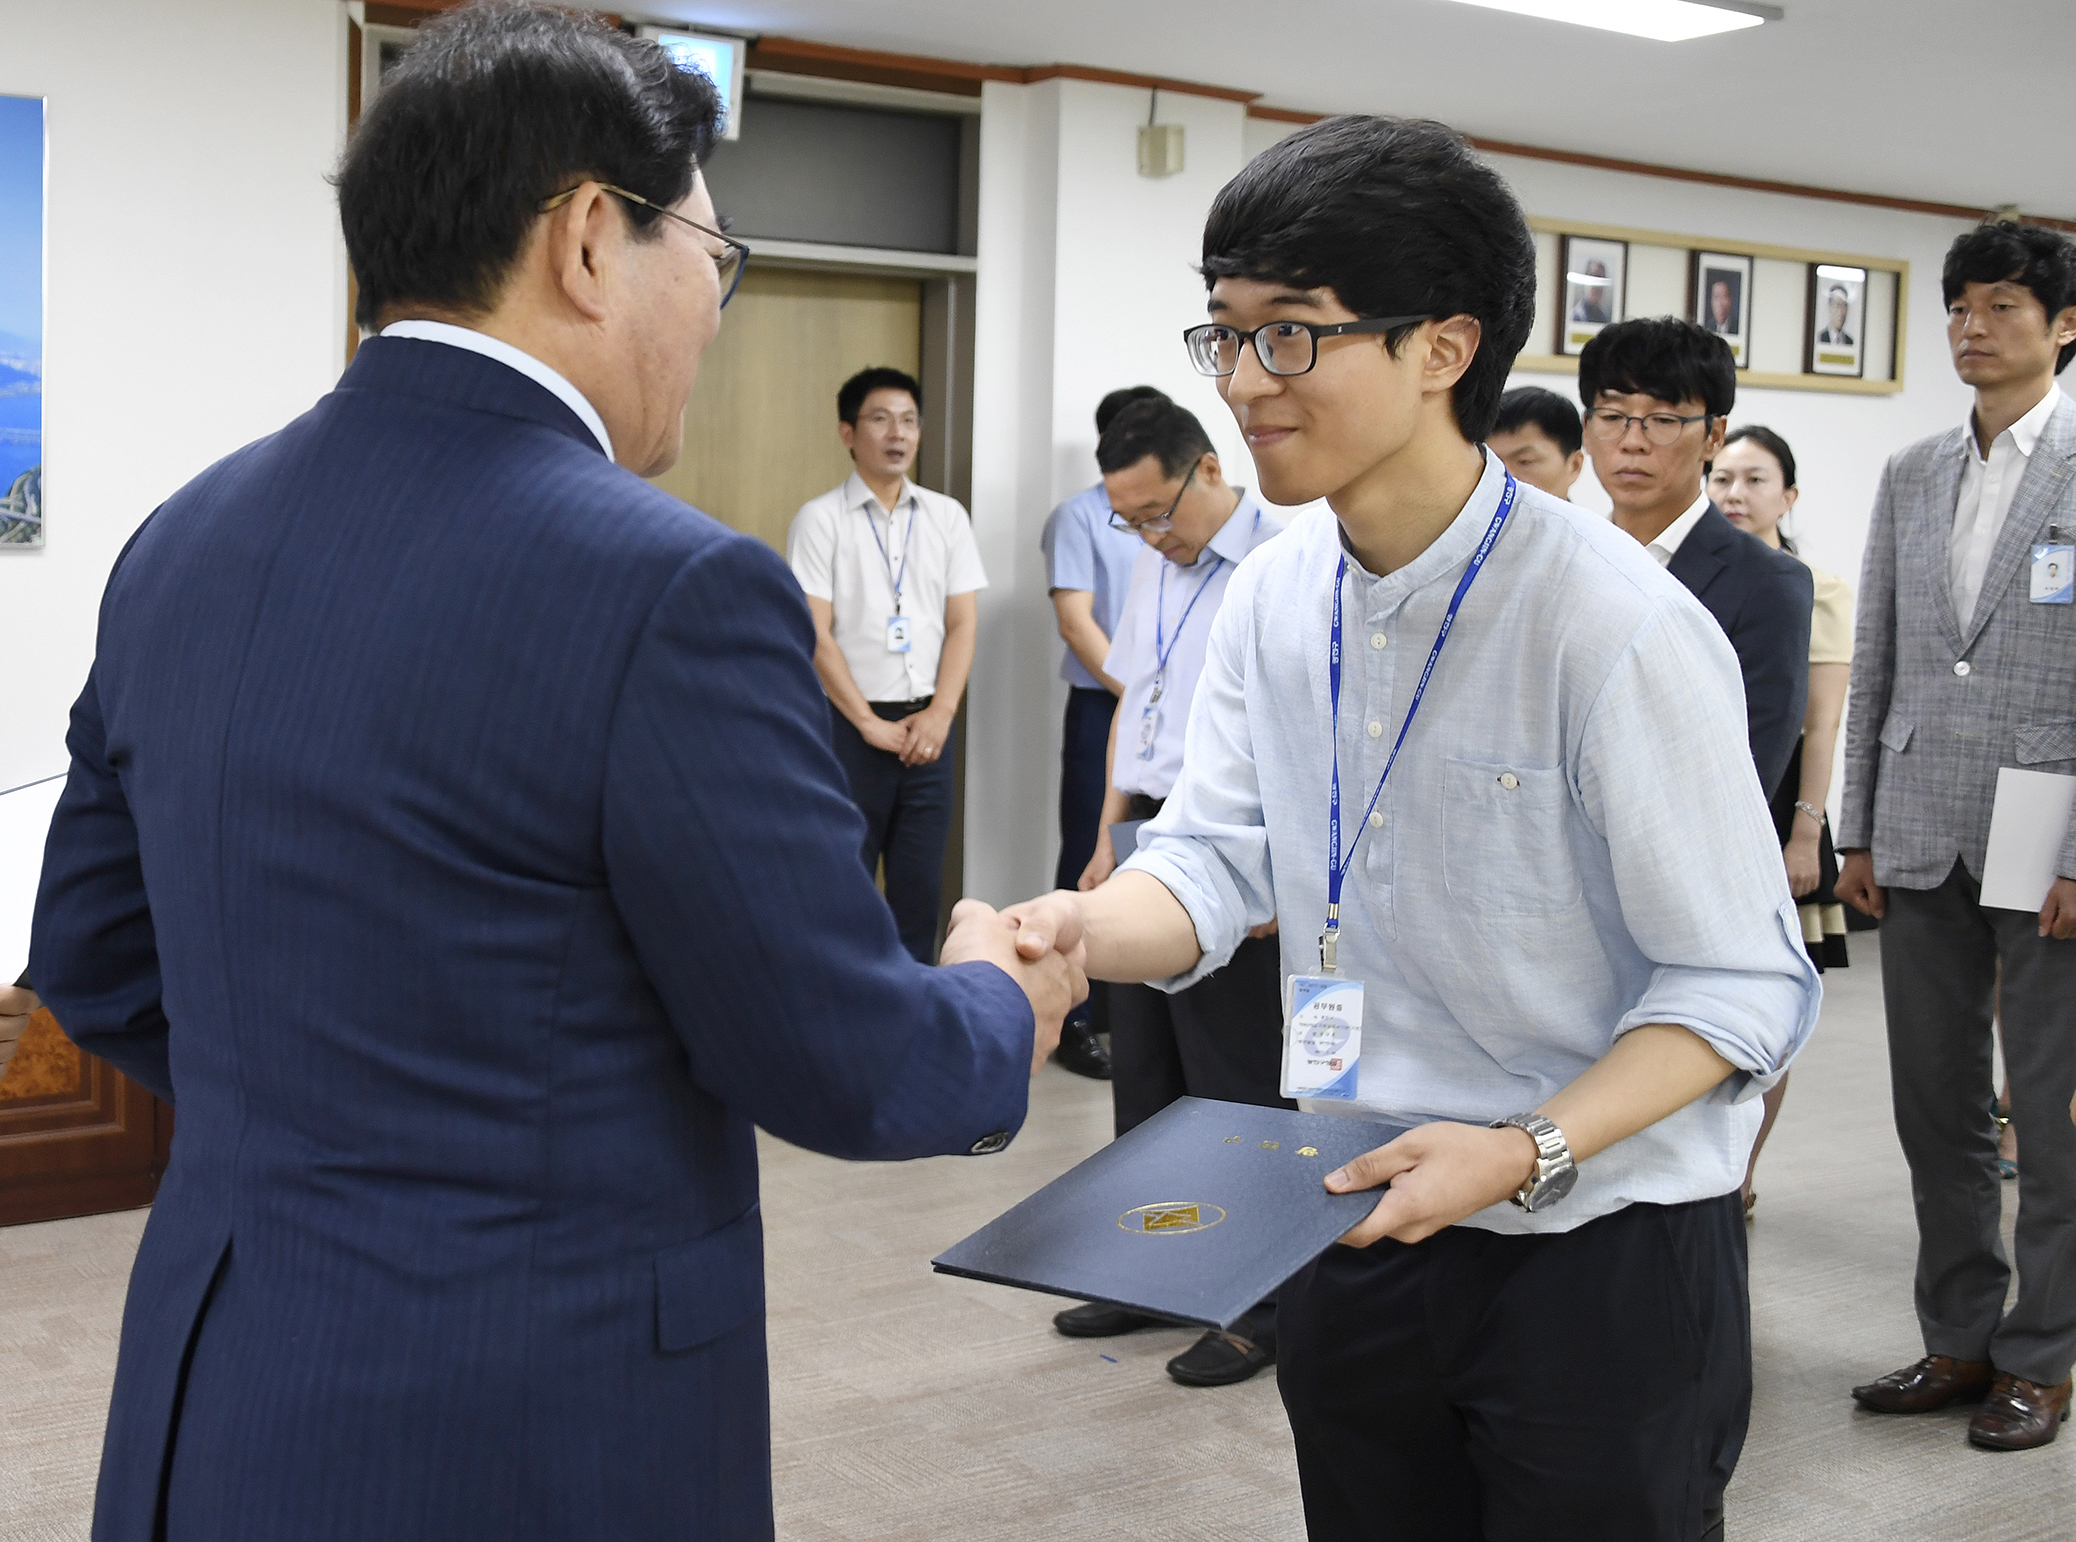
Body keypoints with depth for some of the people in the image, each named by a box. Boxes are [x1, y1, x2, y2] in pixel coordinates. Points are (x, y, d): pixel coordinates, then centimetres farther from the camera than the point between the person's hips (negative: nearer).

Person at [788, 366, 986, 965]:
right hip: (852, 725, -3)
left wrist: (939, 715, -6)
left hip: (929, 725, 4)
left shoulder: (946, 516, 8)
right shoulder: (820, 518, -4)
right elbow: (816, 634, -8)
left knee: (920, 887, 8)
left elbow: (963, 623, 5)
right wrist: (870, 724, -12)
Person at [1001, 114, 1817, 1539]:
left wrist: (1527, 1151, -29)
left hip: (1603, 1248, -6)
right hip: (1359, 1222, 6)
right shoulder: (1275, 602, 0)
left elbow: (1743, 985, -17)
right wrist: (1080, 931, -21)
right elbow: (1214, 854, 0)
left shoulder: (1617, 628, -21)